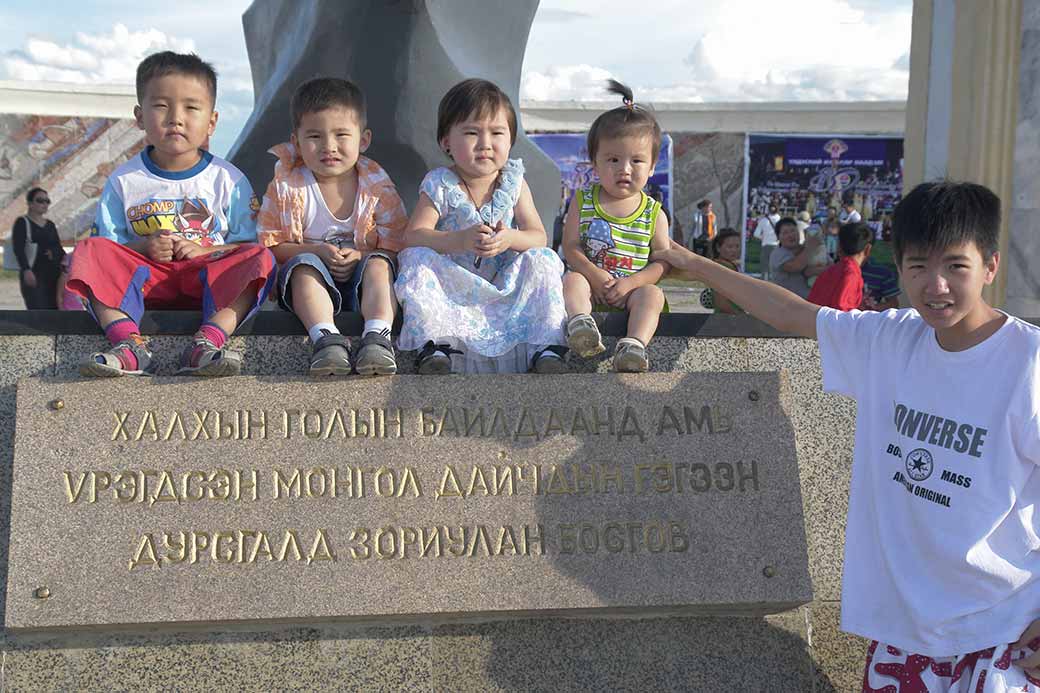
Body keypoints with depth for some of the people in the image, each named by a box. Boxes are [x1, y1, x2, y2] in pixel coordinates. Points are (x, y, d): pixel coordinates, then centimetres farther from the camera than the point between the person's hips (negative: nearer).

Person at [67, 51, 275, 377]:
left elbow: (248, 243, 4)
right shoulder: (123, 180, 8)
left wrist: (204, 250, -14)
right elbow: (105, 243, 7)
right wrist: (143, 247, -13)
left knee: (260, 258, -27)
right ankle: (130, 346, -37)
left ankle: (206, 344, -42)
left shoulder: (228, 179, 6)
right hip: (144, 280, 1)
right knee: (89, 251, -22)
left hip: (207, 280, -1)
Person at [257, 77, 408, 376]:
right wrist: (317, 251, -18)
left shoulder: (377, 186, -2)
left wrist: (361, 257, -20)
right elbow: (271, 245, -3)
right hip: (311, 283, -1)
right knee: (304, 265, -31)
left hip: (360, 283, 1)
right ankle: (325, 338, -47)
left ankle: (376, 337, -44)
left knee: (378, 264, -29)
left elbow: (395, 246, 0)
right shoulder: (287, 187, -3)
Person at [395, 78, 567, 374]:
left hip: (504, 284, 2)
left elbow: (539, 237, -7)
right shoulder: (440, 185, -10)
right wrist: (459, 241, -35)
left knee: (543, 260, -19)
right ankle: (436, 344, -30)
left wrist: (510, 239, -31)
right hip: (451, 285, -2)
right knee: (417, 258, -26)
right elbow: (412, 236, -19)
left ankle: (546, 347, -23)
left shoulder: (513, 183, -2)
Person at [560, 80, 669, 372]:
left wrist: (630, 283, -17)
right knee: (571, 280, -28)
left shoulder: (654, 213, 3)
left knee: (653, 294, -28)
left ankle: (634, 344, -51)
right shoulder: (583, 201, 4)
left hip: (633, 287, 0)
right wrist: (594, 275, -20)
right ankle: (580, 322, -51)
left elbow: (663, 261, -1)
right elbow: (571, 247, -2)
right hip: (591, 282, 0)